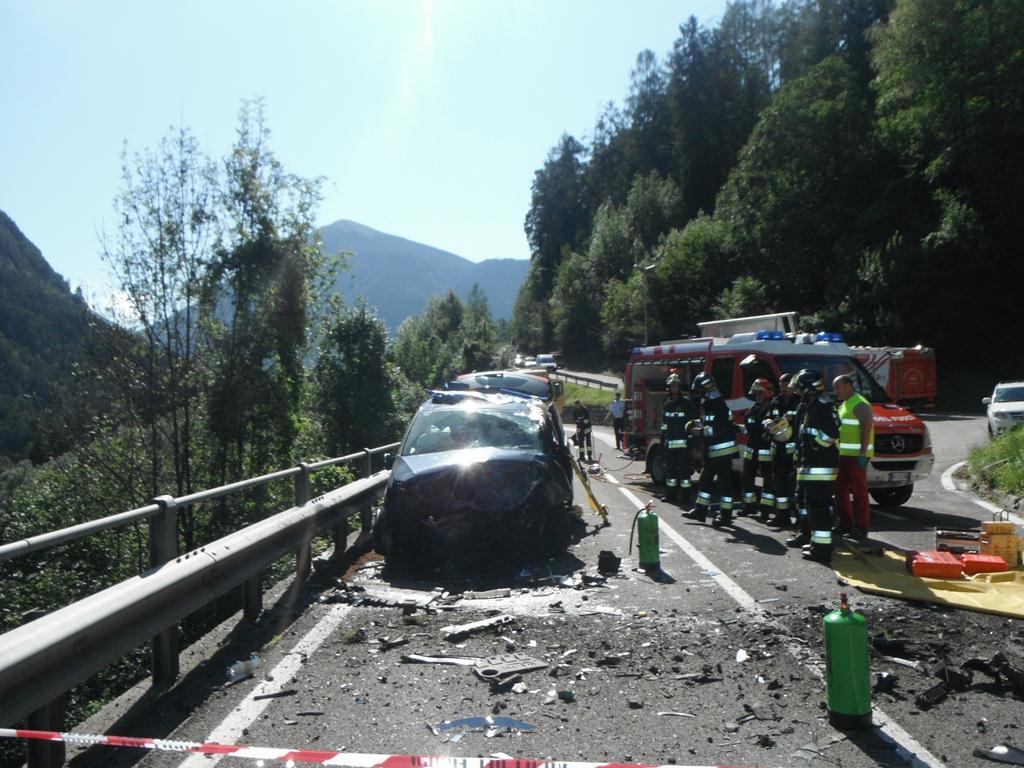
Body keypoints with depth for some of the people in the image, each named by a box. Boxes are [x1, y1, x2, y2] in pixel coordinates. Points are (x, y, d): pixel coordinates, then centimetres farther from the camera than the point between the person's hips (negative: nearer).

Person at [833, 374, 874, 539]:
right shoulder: (843, 405, 18)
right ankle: (845, 524, 21)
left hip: (856, 455, -10)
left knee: (859, 491, -5)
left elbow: (867, 429, -18)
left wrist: (863, 454, -23)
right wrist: (837, 451, 19)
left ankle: (861, 528, -1)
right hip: (843, 454, 10)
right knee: (840, 489, 12)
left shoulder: (859, 404, -12)